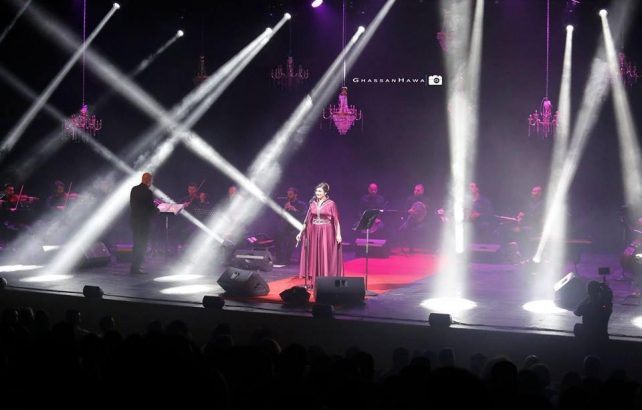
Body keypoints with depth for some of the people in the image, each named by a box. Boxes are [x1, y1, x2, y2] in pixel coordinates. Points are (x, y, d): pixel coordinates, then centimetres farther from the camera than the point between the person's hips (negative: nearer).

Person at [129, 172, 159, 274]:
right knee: (142, 245, 1)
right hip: (143, 221, -7)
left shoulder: (134, 189, 5)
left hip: (133, 219, 7)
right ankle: (135, 268, 0)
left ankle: (134, 267, 24)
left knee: (137, 244, 19)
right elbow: (151, 209, -16)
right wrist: (157, 210, 6)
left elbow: (132, 204, 13)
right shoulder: (148, 192, -17)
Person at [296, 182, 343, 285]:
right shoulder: (313, 203, 8)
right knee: (314, 256, 4)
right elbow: (307, 220, 11)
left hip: (326, 233, -4)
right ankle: (315, 282, 9)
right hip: (314, 232, 4)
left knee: (326, 256, -4)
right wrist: (301, 232, 8)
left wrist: (338, 234, -13)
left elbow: (336, 220, -5)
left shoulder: (331, 204, -4)